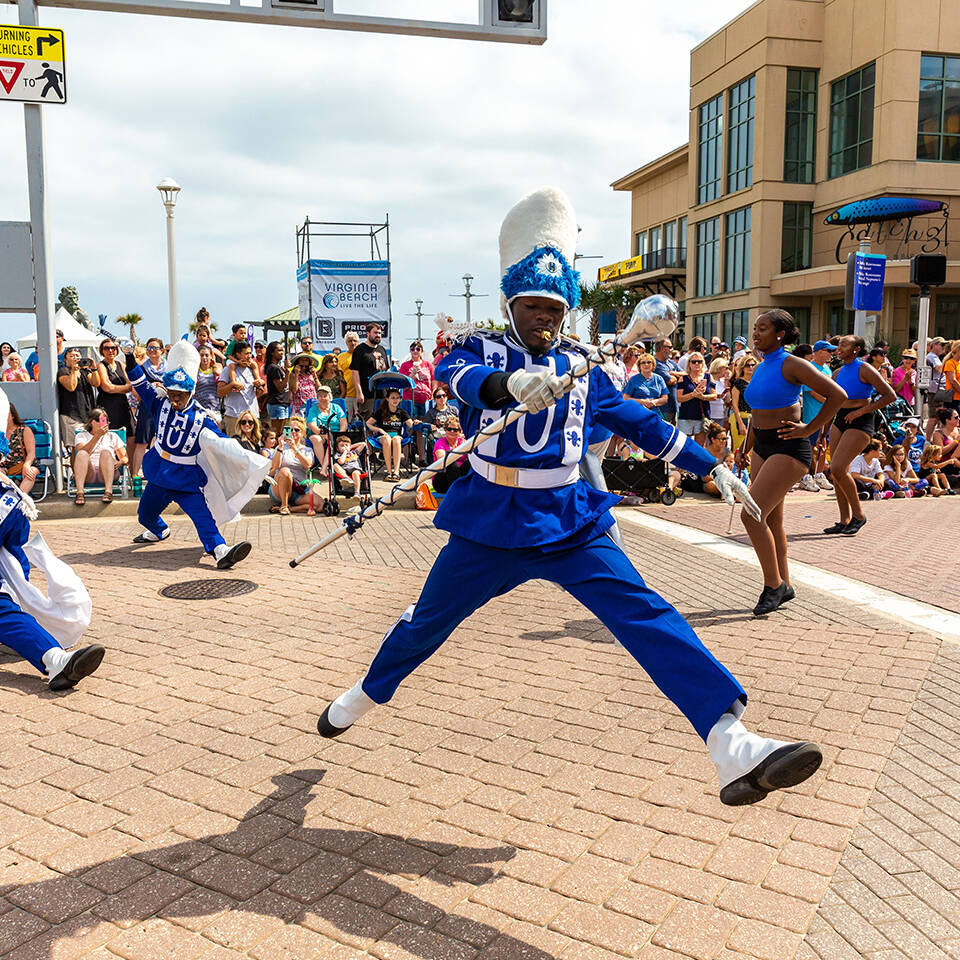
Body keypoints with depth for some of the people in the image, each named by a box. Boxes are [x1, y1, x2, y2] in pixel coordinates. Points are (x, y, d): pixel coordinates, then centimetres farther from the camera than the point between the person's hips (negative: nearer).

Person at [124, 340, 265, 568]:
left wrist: (252, 462, -21)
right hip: (158, 475, 4)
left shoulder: (201, 420, -10)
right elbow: (141, 385, -1)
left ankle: (219, 550, -33)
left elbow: (222, 442, -12)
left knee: (203, 516, -22)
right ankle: (159, 532, 53)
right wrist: (130, 360, -16)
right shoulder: (161, 405, -1)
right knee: (145, 515, 21)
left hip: (186, 480, -4)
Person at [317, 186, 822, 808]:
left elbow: (641, 423, 18)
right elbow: (457, 373, -27)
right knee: (428, 620, 14)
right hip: (489, 527, -1)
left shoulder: (580, 368, 8)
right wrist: (508, 383, -50)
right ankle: (367, 694, 43)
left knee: (647, 615, -16)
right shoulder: (484, 351, -2)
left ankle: (733, 745, -23)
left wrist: (712, 467, 16)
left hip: (569, 524, 2)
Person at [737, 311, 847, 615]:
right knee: (771, 520, 13)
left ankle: (773, 584, -1)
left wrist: (809, 429, -12)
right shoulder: (760, 368, 12)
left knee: (752, 514, -15)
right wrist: (746, 448, 14)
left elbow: (837, 395, -15)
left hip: (788, 448, -9)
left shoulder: (792, 365, -12)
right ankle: (783, 585, 25)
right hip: (762, 448, 9)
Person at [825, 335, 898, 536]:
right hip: (840, 421, 8)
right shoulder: (838, 373, 12)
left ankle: (858, 515, -1)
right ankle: (845, 520, 13)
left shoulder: (864, 369, -9)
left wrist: (861, 411, -16)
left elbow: (890, 395, -13)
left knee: (838, 468, -17)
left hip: (860, 423, -8)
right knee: (836, 472, 4)